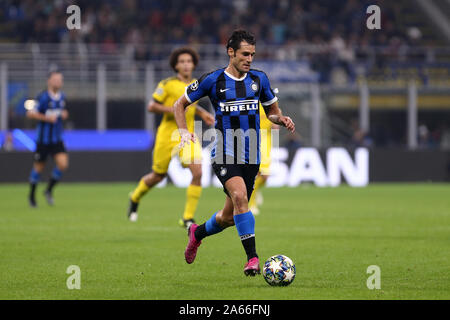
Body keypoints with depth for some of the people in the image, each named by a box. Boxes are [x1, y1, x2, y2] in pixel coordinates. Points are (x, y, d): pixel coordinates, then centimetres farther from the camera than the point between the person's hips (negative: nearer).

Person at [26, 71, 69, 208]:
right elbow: (30, 113, -15)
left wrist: (64, 115, 3)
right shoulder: (43, 97, -14)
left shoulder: (62, 97, 6)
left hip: (57, 139, 5)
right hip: (43, 138, -5)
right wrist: (46, 118, -23)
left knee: (63, 164, -12)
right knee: (38, 167, 6)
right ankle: (32, 195, 25)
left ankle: (49, 190, 8)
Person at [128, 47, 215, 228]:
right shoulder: (167, 84, -9)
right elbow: (151, 106, -9)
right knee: (158, 176, 10)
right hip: (168, 136, -4)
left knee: (197, 173, -17)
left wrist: (203, 114, 9)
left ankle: (187, 218, -8)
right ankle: (135, 198, 43)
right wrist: (173, 110, -21)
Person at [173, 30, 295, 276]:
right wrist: (183, 131, -9)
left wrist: (281, 119, -4)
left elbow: (272, 111, 19)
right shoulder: (213, 80, -4)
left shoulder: (259, 79, 7)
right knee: (240, 196, -29)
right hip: (224, 155, -4)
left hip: (251, 156, 4)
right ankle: (252, 258, -29)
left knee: (229, 217, 9)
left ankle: (197, 233, 41)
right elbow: (180, 104, 6)